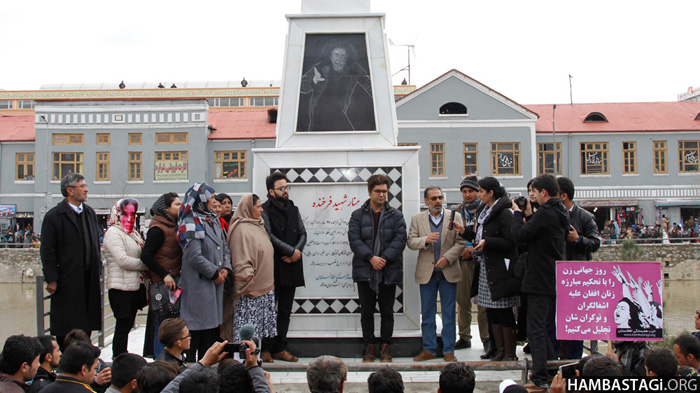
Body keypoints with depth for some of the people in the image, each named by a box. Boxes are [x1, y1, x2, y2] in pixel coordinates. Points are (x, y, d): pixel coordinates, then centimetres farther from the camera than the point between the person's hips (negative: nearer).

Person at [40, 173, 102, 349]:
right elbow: (47, 251, -9)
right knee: (65, 327, 0)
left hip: (89, 279, 6)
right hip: (67, 280, -6)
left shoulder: (90, 213, 13)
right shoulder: (54, 216, -8)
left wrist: (97, 266, 14)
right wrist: (51, 279, -12)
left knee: (87, 322, 10)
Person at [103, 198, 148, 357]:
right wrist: (146, 265, -12)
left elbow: (142, 256, 26)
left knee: (127, 325, 11)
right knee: (123, 326, -6)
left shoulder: (134, 233, 17)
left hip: (135, 286, 8)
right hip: (121, 288, -8)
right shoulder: (113, 233, -8)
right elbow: (122, 260, -19)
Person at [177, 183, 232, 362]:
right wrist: (215, 273, -11)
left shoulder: (213, 220, 15)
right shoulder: (190, 224, -12)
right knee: (198, 327, -4)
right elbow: (194, 257, -19)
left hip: (216, 282, 8)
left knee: (214, 325, 11)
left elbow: (224, 247, 18)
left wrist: (226, 268, 1)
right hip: (198, 283, -8)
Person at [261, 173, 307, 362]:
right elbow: (269, 236, -13)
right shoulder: (265, 210, -4)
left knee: (285, 310, 8)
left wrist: (296, 251, -7)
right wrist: (292, 251, -13)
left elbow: (302, 233, 12)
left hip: (291, 266, 6)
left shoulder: (293, 209, 16)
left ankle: (280, 348, 12)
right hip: (272, 267, -6)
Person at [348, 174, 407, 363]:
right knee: (367, 311, 6)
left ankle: (386, 347, 17)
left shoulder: (396, 215, 7)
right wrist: (371, 257, -16)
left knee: (387, 311, 6)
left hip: (389, 272, 0)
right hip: (364, 271, 0)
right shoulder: (358, 215, 6)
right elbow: (354, 239, -4)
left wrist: (384, 258, -15)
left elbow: (400, 239, -3)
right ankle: (370, 346, 16)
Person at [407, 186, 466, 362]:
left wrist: (447, 257, -12)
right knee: (427, 313, 6)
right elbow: (411, 241, 0)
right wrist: (426, 240, -19)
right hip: (427, 272, 1)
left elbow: (460, 242, 1)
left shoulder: (455, 217, 4)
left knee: (449, 313, 4)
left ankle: (449, 350, 11)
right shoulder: (417, 219, 7)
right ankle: (429, 349, 15)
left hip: (448, 271, -1)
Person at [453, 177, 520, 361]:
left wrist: (487, 242, -25)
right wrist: (463, 231, 10)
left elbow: (509, 242, -18)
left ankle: (510, 354, 4)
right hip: (486, 268, 9)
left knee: (504, 312, -4)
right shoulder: (485, 211, 16)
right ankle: (500, 351, 19)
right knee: (492, 312, 11)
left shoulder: (504, 213, -12)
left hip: (500, 269, -9)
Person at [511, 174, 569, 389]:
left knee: (536, 329, -5)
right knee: (545, 326, 20)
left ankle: (540, 377, -5)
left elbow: (520, 235, -17)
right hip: (555, 279, 10)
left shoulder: (545, 213, -18)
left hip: (540, 280, -10)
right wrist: (529, 215, 11)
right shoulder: (561, 213, 12)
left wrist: (517, 213, -2)